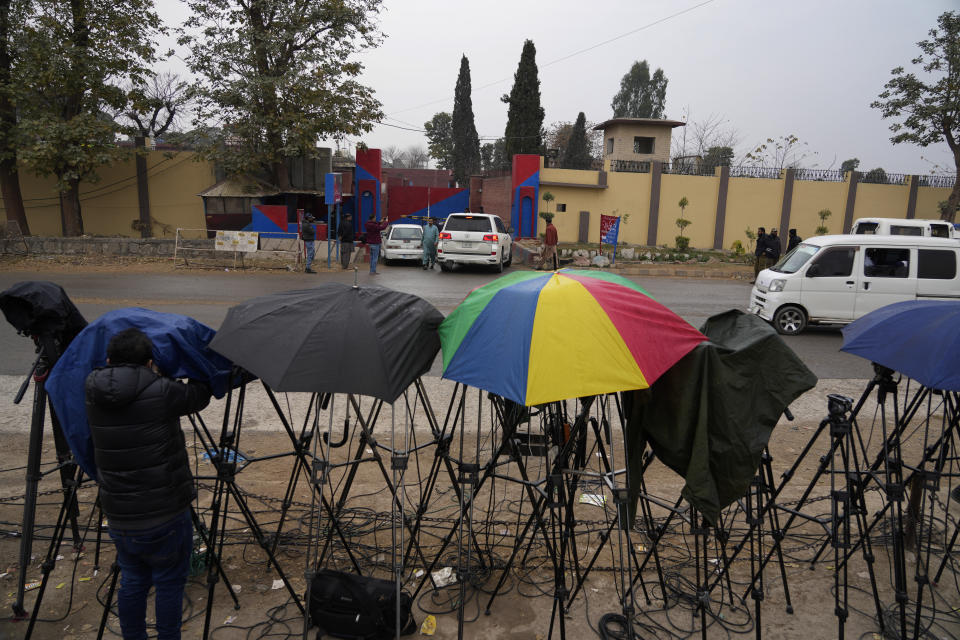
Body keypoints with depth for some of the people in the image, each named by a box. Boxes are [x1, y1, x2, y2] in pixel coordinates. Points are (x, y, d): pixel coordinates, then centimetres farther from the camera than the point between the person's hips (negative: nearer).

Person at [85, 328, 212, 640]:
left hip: (118, 518, 5)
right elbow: (199, 396, -2)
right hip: (165, 517, -5)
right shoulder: (161, 392, -17)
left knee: (132, 582, 22)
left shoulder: (93, 393, -4)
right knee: (170, 584, 12)